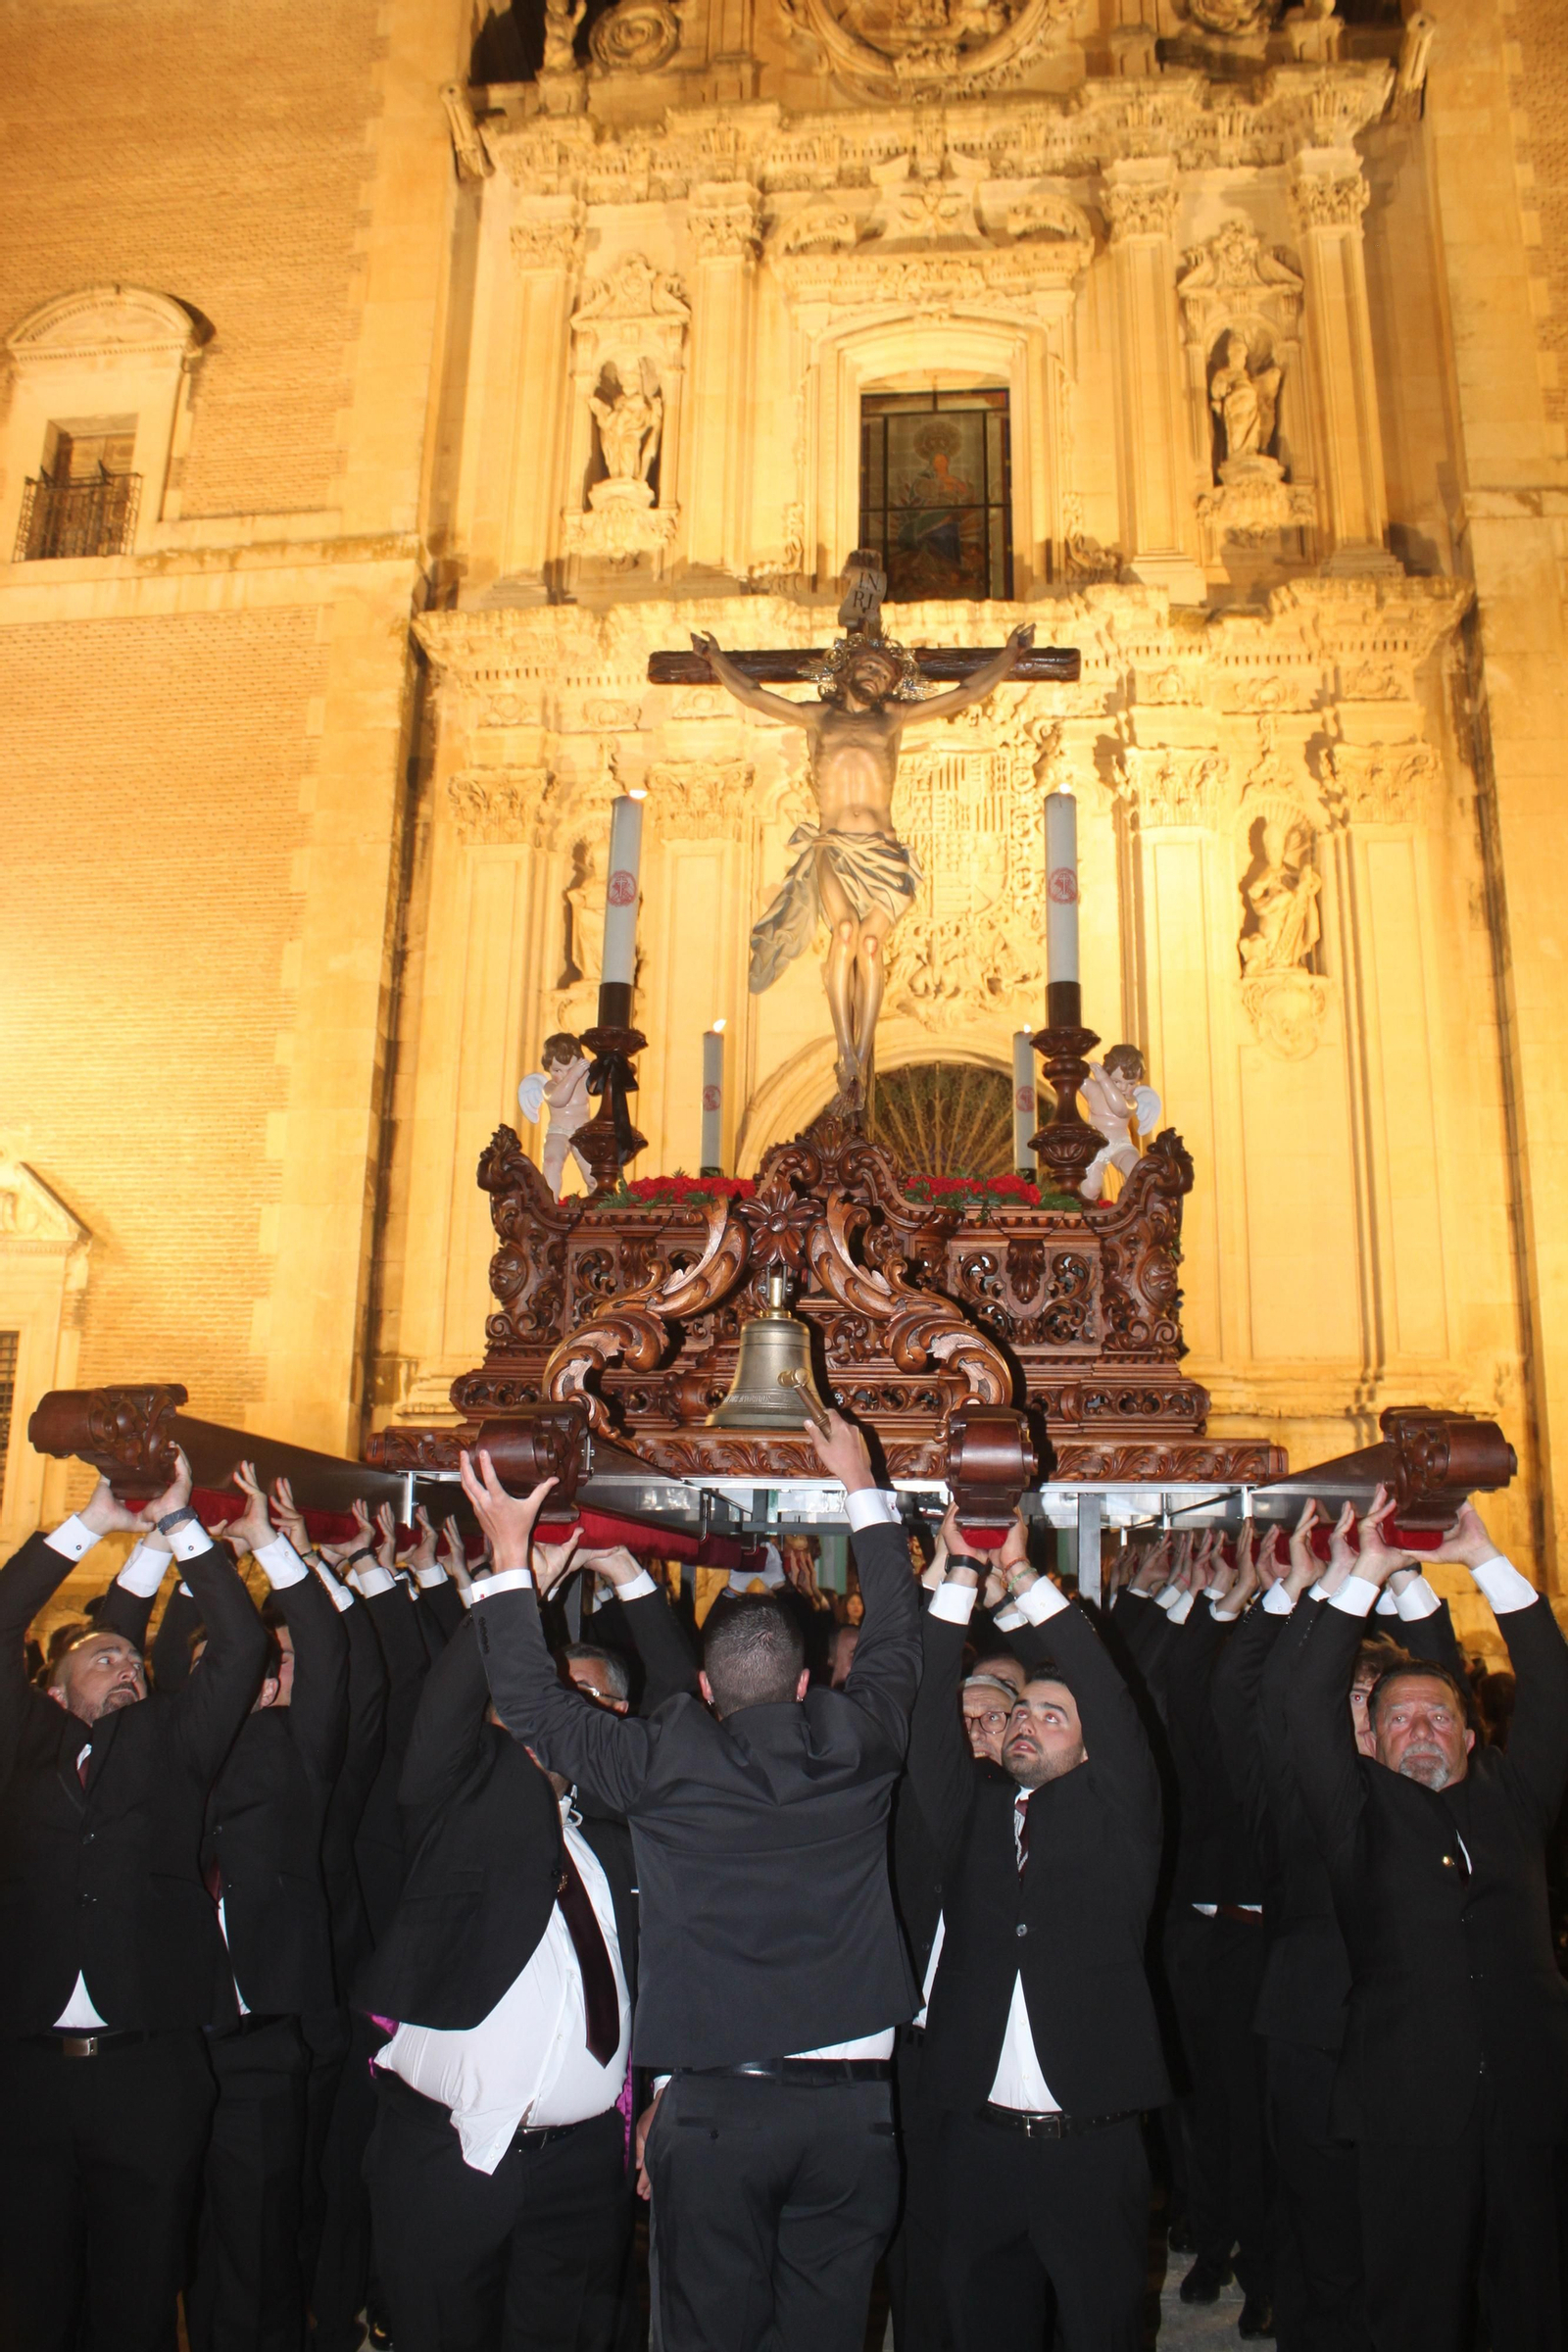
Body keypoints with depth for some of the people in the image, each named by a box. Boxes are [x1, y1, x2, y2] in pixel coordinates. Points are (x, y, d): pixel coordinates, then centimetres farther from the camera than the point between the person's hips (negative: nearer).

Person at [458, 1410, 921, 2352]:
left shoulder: (666, 1765, -10)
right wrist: (864, 1490, 24)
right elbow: (897, 1641, 14)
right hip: (851, 2104, 2)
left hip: (710, 2105, -2)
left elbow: (535, 1704, 1)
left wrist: (510, 1551, 8)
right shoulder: (858, 1745, -4)